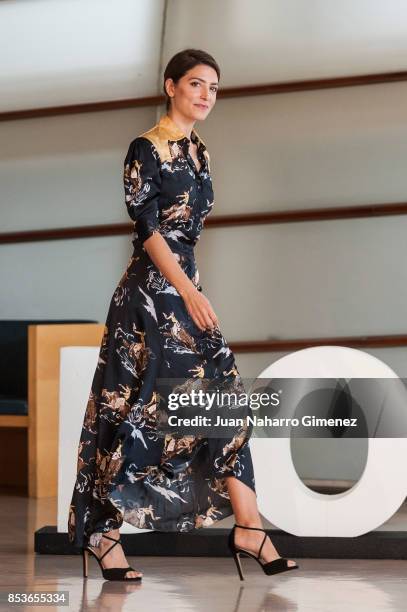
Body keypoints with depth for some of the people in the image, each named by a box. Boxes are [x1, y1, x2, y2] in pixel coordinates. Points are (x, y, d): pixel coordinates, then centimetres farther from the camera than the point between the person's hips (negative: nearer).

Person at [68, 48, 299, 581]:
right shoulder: (146, 149, -8)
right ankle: (102, 532, 2)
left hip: (186, 285, 8)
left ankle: (247, 525, 0)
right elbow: (147, 227, -15)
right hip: (150, 289, -8)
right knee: (133, 407, -6)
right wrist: (188, 291, -22)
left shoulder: (200, 152, 16)